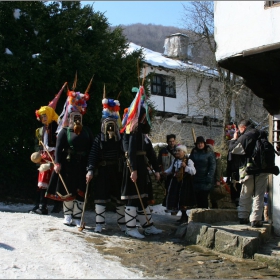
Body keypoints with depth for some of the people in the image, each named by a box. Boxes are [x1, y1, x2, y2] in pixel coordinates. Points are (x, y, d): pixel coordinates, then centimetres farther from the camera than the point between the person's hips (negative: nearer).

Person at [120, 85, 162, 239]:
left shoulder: (140, 129, 13)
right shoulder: (134, 130, -15)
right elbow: (131, 150, -22)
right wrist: (133, 169, -25)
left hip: (140, 165, 10)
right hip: (134, 165, -10)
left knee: (142, 196, 13)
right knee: (133, 196, -5)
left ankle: (148, 226, 19)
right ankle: (130, 228, 1)